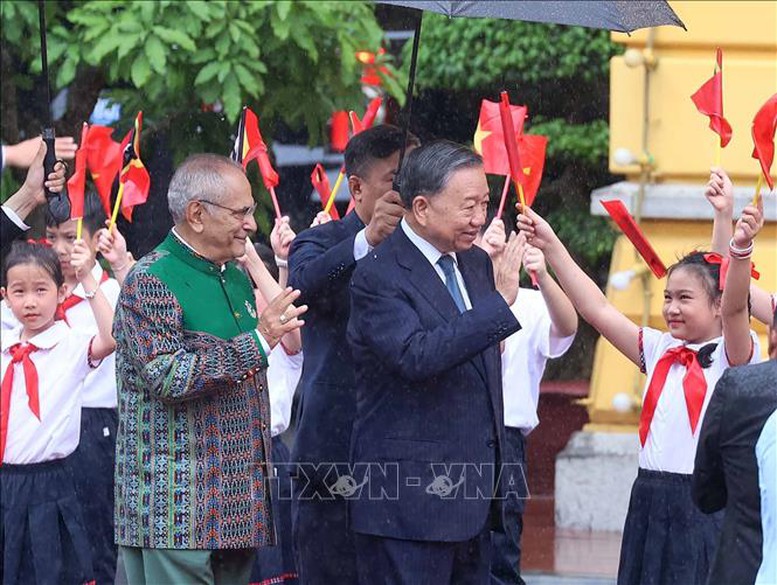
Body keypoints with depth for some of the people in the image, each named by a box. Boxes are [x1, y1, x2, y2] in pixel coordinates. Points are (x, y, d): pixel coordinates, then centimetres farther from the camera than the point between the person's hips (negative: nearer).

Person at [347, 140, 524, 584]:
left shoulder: (477, 263, 13)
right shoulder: (379, 277, -13)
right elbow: (416, 358, -29)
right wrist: (500, 302, -28)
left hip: (474, 496, 8)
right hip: (410, 498, -8)